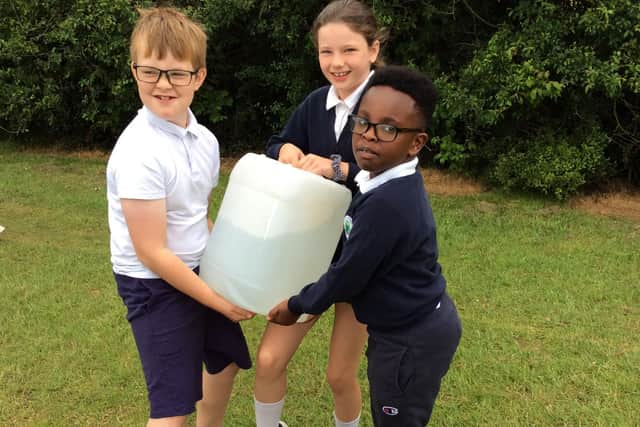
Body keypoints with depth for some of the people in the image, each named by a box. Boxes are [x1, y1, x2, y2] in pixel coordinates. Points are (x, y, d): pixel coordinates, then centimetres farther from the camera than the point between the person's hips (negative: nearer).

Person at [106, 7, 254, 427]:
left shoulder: (205, 140, -3)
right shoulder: (138, 153, -26)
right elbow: (152, 253, -23)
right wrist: (220, 301, -16)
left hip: (200, 271, 8)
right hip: (153, 283, -8)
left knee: (226, 359, 26)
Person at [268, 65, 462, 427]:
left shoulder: (387, 204, -32)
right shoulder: (397, 183, -1)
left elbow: (347, 277, -22)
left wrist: (296, 306, -5)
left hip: (411, 340, -9)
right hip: (420, 325, 9)